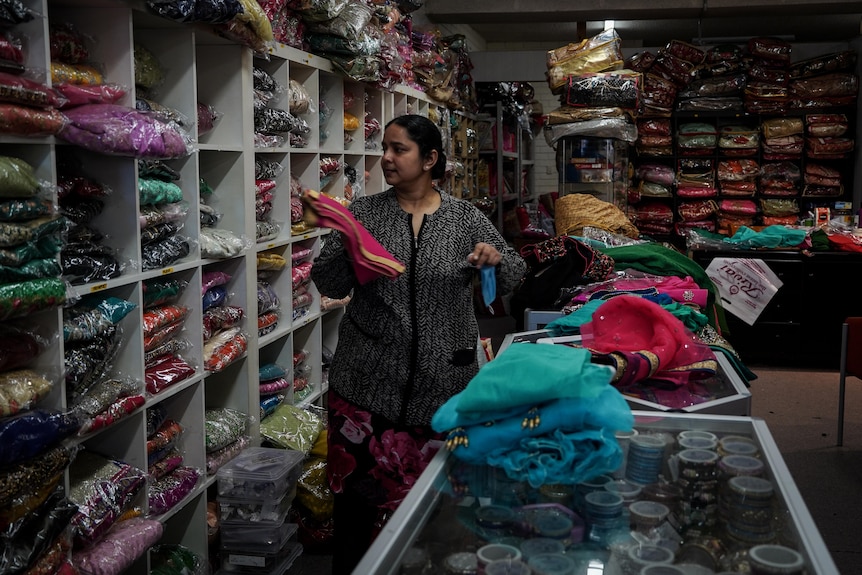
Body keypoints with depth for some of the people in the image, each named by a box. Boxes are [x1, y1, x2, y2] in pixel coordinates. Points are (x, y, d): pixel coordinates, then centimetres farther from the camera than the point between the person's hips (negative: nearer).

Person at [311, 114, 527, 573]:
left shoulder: (465, 217, 3)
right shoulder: (363, 212, 2)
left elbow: (513, 277, 7)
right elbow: (328, 286, -1)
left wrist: (496, 258, -15)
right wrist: (344, 247, -20)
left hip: (442, 379, 1)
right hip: (369, 379, 0)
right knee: (360, 484, 1)